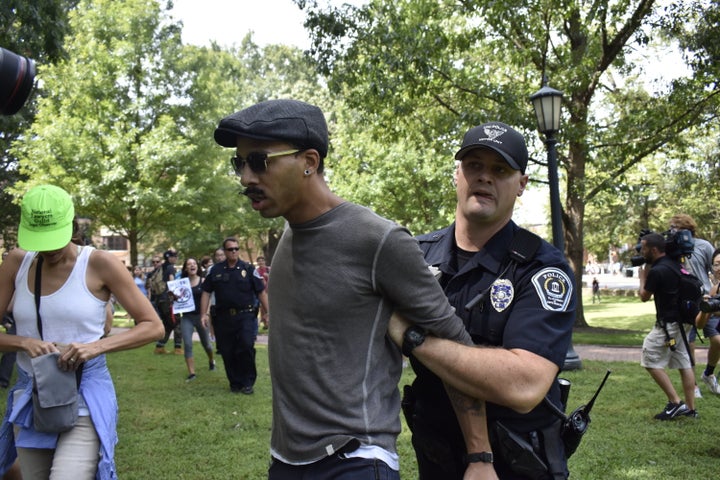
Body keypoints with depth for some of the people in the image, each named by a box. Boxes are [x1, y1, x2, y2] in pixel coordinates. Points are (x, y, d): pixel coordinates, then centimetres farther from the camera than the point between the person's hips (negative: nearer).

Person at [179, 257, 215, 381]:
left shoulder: (203, 281, -4)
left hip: (200, 316, -1)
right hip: (186, 317, 1)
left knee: (205, 343, 15)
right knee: (187, 344, -11)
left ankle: (211, 360, 46)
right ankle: (191, 373, -5)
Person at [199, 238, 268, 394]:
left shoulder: (248, 269, 2)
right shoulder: (215, 270, 8)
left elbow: (261, 292, 3)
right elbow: (206, 292, 10)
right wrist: (204, 313, 1)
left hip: (245, 315, -2)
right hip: (223, 317, 3)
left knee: (246, 346, -17)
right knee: (227, 352, 6)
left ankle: (247, 382, 1)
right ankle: (235, 383, 24)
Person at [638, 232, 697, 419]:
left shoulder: (657, 271, -19)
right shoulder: (675, 264, 8)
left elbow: (644, 297, -6)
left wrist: (643, 276, 8)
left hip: (667, 324, -9)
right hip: (682, 321, 9)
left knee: (651, 361, -2)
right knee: (684, 363, 10)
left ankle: (675, 402, -4)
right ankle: (690, 407, 15)